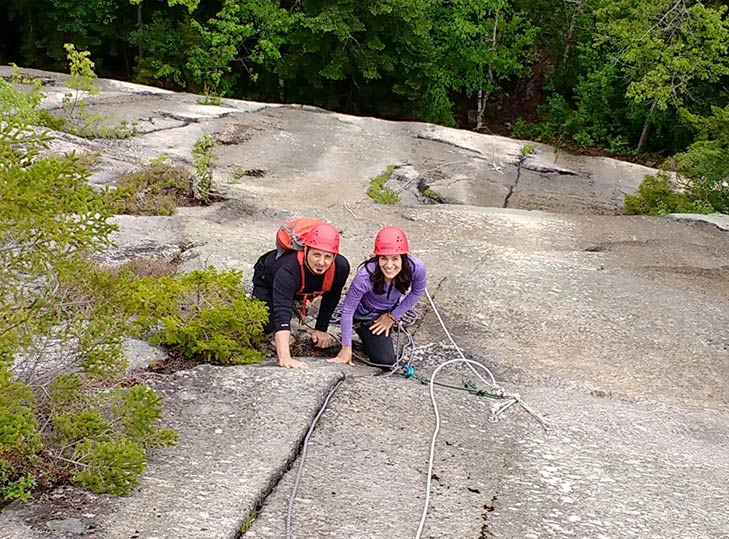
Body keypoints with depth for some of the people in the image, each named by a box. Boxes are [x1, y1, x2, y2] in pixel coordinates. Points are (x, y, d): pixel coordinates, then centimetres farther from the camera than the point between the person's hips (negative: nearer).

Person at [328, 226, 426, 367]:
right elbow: (347, 310, -25)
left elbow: (417, 292, -8)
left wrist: (393, 316, -6)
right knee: (385, 359, -10)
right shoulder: (365, 277, -39)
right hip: (366, 315, -4)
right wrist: (346, 348, -19)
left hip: (390, 310, 4)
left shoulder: (416, 267, -32)